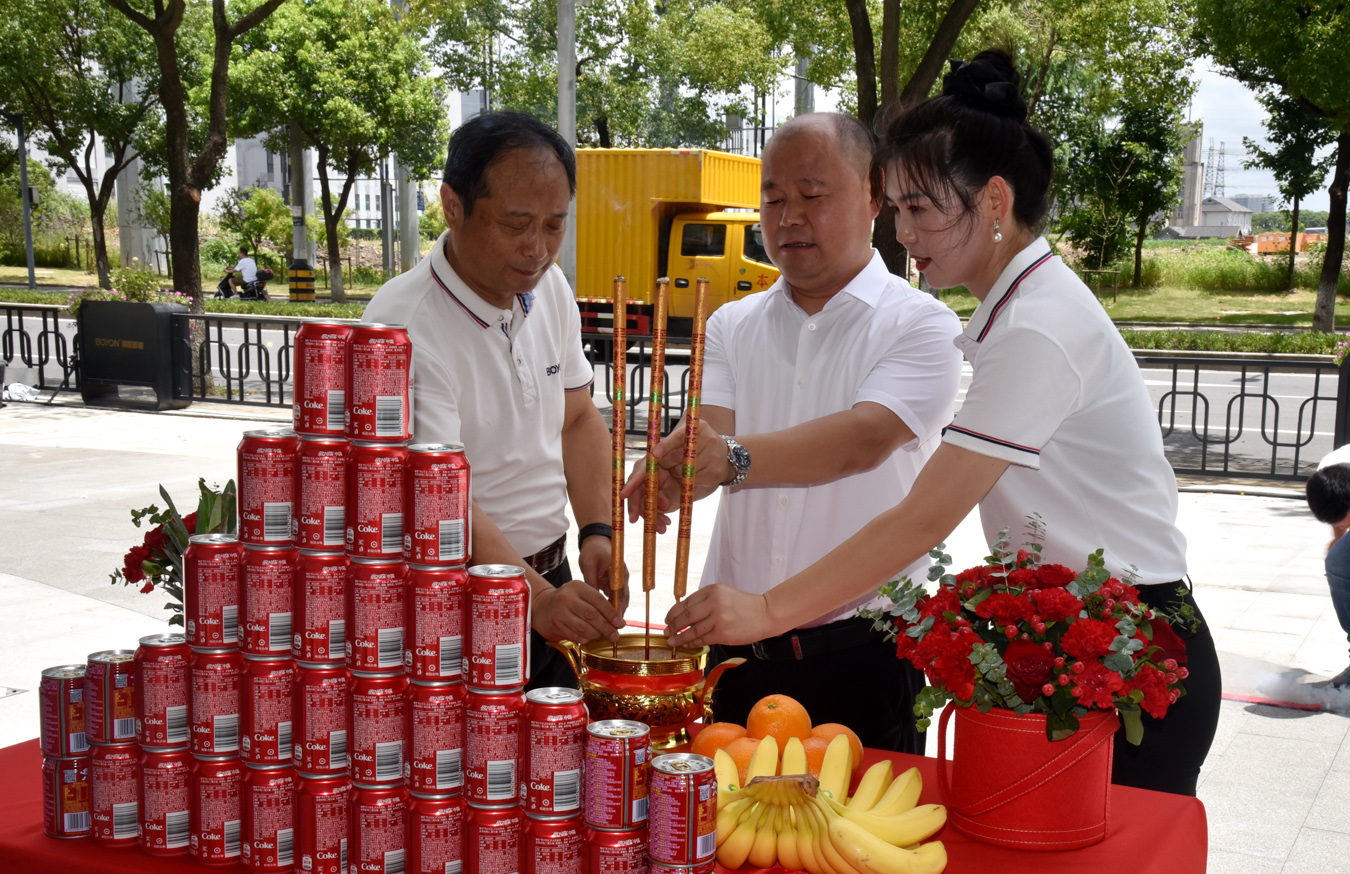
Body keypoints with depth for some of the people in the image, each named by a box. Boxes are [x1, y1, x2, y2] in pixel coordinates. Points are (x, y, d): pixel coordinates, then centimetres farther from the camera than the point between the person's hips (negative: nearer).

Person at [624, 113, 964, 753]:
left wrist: (735, 458, -37)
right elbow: (709, 435, -4)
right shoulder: (732, 326, 11)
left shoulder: (922, 326, -4)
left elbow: (866, 438, -21)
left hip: (860, 654, -4)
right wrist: (664, 473, -29)